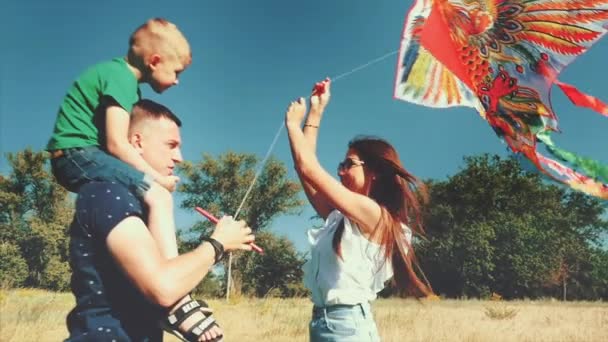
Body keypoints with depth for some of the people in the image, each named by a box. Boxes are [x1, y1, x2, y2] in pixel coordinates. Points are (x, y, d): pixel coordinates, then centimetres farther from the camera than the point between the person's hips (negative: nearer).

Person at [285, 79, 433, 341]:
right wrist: (316, 111, 17)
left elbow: (308, 169, -12)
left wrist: (293, 123, 3)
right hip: (323, 320, 8)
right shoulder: (341, 217, 13)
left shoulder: (375, 214, -11)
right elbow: (307, 170, 14)